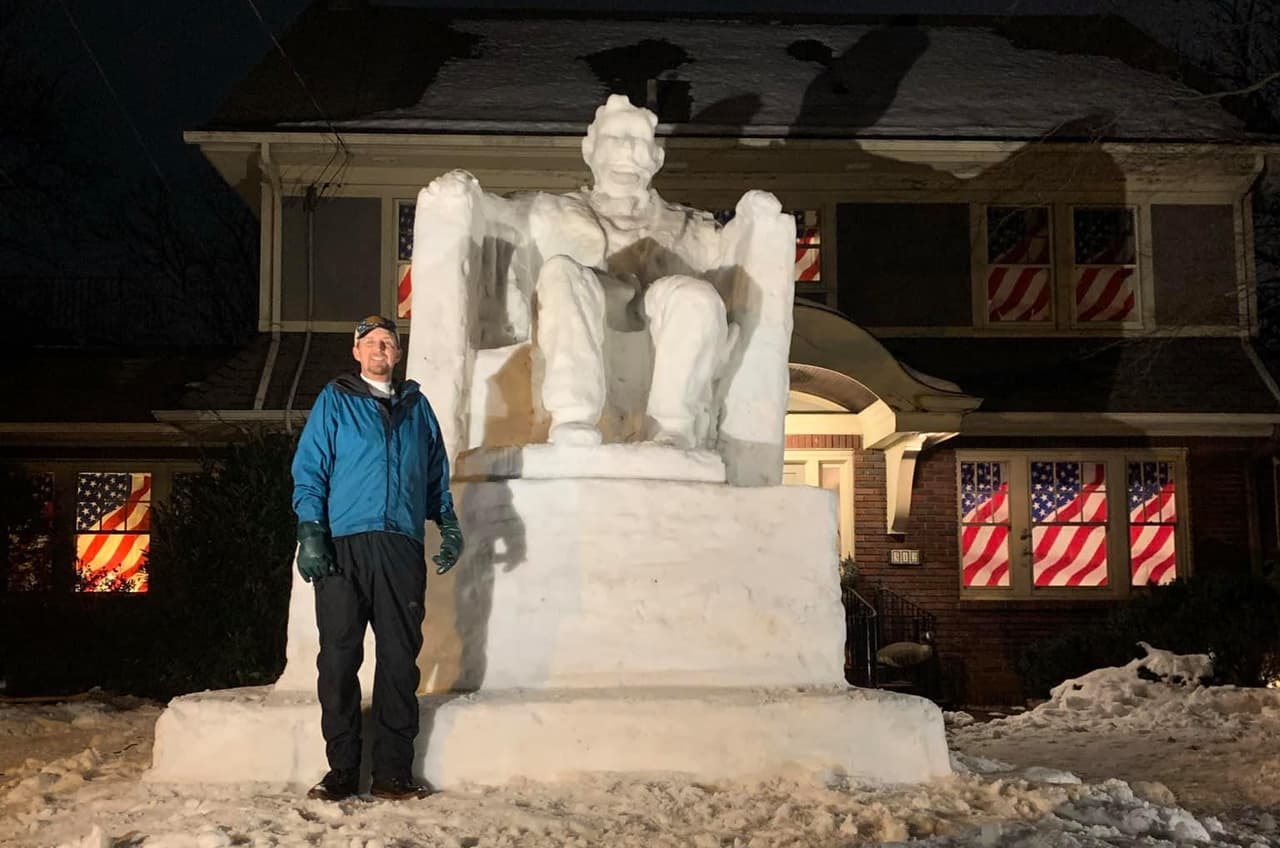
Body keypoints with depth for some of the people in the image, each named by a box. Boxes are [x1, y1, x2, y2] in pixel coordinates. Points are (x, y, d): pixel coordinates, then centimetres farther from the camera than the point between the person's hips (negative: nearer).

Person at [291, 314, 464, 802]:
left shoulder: (416, 405, 19)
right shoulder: (334, 401, 11)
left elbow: (436, 473, 22)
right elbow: (309, 469, 4)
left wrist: (448, 522, 10)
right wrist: (310, 532, -8)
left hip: (402, 547, 2)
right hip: (344, 546, -2)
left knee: (400, 660, 2)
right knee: (339, 659, -2)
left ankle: (393, 773, 8)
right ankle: (342, 771, 6)